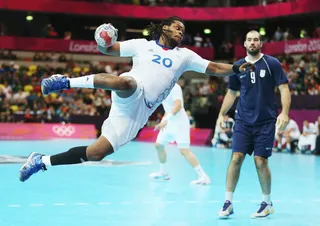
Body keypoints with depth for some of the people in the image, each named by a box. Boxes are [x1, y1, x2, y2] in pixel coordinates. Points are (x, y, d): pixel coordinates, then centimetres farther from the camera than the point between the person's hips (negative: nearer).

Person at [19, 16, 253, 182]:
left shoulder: (184, 55, 19)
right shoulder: (142, 45, 13)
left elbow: (214, 68, 15)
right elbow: (108, 49, 15)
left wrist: (236, 68, -2)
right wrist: (102, 43, -8)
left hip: (138, 114, 3)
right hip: (130, 96, -3)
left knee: (96, 153, -5)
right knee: (127, 82, -42)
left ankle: (41, 161, 8)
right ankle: (67, 81, -30)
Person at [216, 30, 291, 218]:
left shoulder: (272, 63, -4)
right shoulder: (238, 67, 6)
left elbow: (284, 88, -6)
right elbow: (232, 93, 17)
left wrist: (285, 113, -19)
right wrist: (222, 114, 8)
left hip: (266, 122, -3)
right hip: (243, 121, 3)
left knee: (261, 161, -3)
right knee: (236, 158, -5)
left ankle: (267, 203, 14)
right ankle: (228, 203, 3)